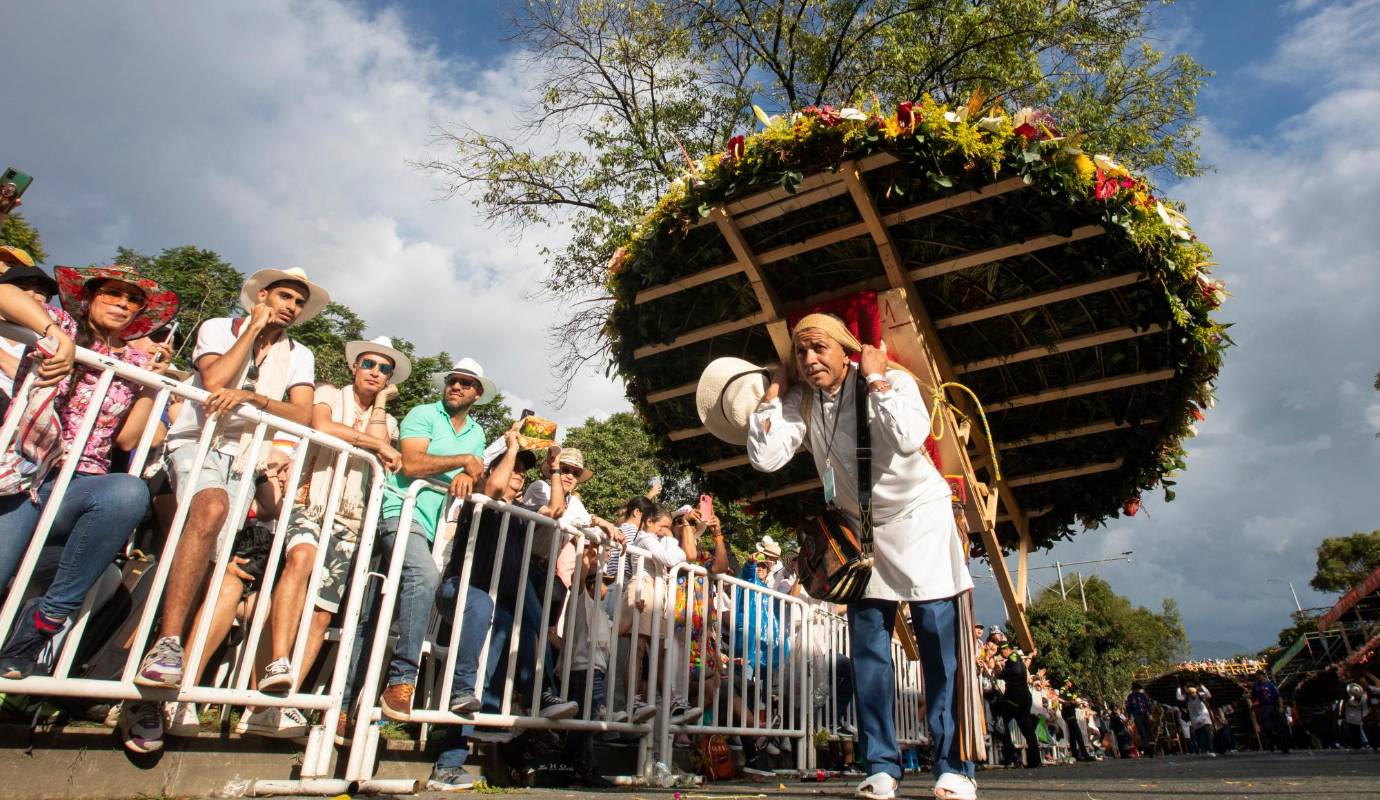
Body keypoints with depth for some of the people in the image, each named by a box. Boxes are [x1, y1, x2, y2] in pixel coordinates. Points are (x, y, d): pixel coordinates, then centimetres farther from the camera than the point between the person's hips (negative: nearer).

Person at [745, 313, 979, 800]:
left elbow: (910, 439, -35)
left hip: (919, 518, -4)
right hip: (862, 529, 4)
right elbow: (765, 458, -17)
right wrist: (774, 390, -14)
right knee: (868, 650, 4)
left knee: (941, 646, -4)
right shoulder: (800, 402, -6)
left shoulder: (894, 381, -17)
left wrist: (876, 380, -26)